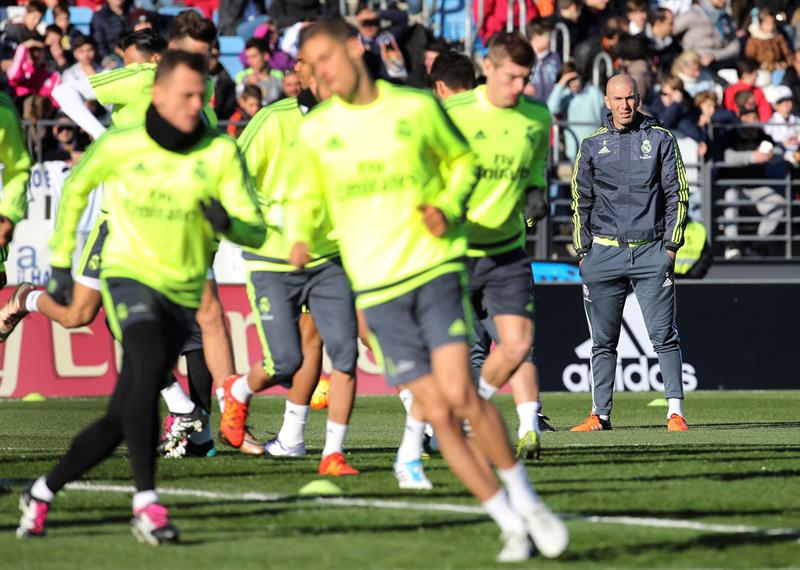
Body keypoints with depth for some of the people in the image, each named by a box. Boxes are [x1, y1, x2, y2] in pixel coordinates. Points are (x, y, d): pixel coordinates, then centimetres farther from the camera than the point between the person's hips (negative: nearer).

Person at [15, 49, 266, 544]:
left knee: (121, 419, 3)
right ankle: (147, 502, -33)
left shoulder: (222, 154, -4)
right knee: (150, 366, -32)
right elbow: (75, 190, 15)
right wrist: (61, 261, 18)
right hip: (129, 276, -3)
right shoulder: (120, 147, -4)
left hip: (182, 295, 3)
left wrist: (227, 222, -28)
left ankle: (42, 493, 24)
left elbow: (255, 232, -5)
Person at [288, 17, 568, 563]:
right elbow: (307, 199, 17)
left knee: (459, 392, -18)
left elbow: (462, 160, 15)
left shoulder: (417, 107, 1)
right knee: (438, 414, -3)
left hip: (435, 267, -2)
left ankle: (525, 500, 1)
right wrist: (299, 239, -4)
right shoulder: (316, 131, 5)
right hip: (376, 287, 2)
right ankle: (510, 524, 8)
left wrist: (447, 207, -4)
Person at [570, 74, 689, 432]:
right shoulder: (592, 146, 11)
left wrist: (671, 245, -1)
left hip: (651, 252, -2)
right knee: (602, 341, 4)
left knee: (664, 336, -8)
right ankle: (600, 414, 9)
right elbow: (581, 202, 15)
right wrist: (583, 252, 7)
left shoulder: (660, 140, 7)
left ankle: (675, 412, -9)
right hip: (604, 252, 2)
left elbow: (678, 194, 7)